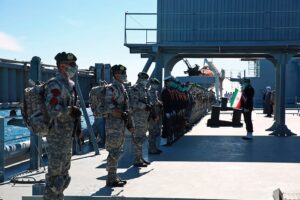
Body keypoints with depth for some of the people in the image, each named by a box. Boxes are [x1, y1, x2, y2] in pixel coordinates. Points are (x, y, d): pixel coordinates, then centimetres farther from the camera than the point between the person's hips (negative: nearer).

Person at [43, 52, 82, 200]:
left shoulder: (69, 84, 14)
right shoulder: (55, 85, -16)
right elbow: (54, 110, -27)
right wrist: (71, 110, -17)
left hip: (67, 135, 10)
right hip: (58, 136, -10)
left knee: (64, 171, 18)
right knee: (55, 173, -4)